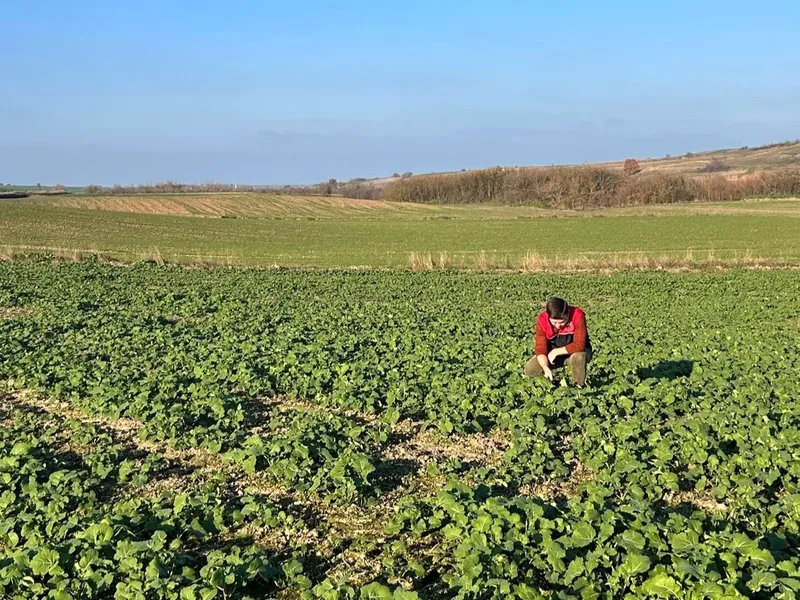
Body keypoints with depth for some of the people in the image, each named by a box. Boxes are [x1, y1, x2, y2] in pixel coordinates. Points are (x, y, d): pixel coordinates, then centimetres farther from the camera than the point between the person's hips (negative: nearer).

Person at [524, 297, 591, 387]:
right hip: (553, 354, 3)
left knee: (578, 357, -39)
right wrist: (546, 368, -37)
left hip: (576, 351, -3)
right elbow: (541, 349, -20)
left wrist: (556, 352, -29)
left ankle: (579, 386, -14)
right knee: (529, 370, -17)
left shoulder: (577, 315, -30)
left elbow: (579, 345, -32)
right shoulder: (542, 320, -21)